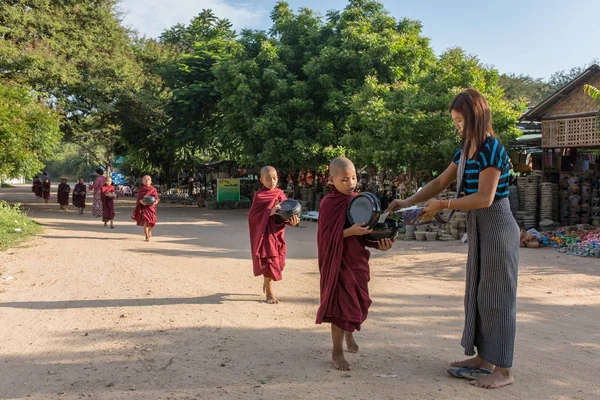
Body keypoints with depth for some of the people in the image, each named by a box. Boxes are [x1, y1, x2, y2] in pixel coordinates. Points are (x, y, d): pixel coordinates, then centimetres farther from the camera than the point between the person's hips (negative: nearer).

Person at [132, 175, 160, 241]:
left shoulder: (153, 189, 8)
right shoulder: (141, 189, 4)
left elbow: (157, 198, 4)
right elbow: (139, 199, -1)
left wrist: (156, 201, -18)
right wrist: (141, 201, -23)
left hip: (151, 207, 2)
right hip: (144, 207, -2)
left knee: (152, 222, -1)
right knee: (145, 221, -14)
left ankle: (149, 230, 35)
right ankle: (147, 236, -2)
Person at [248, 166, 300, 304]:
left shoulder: (280, 194, 6)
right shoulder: (259, 195, -7)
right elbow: (252, 215, -13)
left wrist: (292, 220, -19)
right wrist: (269, 212, -26)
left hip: (278, 232, 5)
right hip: (265, 232, -5)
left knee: (278, 260, 14)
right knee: (269, 261, -4)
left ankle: (266, 283, 41)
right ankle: (269, 293, 10)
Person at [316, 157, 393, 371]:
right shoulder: (328, 203, -12)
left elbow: (367, 231, 8)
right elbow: (326, 236, -17)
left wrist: (380, 244, -10)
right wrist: (350, 231, -29)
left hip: (358, 261, 6)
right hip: (338, 263, -6)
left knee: (358, 303, 17)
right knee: (341, 306, -3)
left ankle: (349, 334, 46)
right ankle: (337, 353, 12)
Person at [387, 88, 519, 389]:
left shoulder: (492, 149, -18)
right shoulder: (466, 151, 10)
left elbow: (484, 197, -23)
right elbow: (440, 182, 15)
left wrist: (442, 205, -19)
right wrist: (408, 202, 8)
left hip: (496, 227, -9)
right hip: (477, 227, 9)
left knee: (497, 295, -3)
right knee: (477, 293, 13)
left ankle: (503, 369, 8)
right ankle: (484, 357, 24)